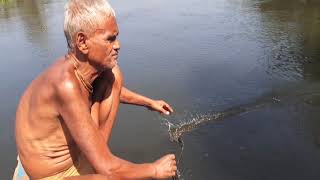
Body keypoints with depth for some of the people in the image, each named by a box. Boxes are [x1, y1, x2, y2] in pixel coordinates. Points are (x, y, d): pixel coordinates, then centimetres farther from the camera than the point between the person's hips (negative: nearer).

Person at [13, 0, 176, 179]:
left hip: (76, 156, 8)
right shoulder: (66, 83, -35)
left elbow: (112, 86, 17)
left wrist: (149, 102, 17)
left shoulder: (88, 64, -11)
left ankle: (97, 152, 4)